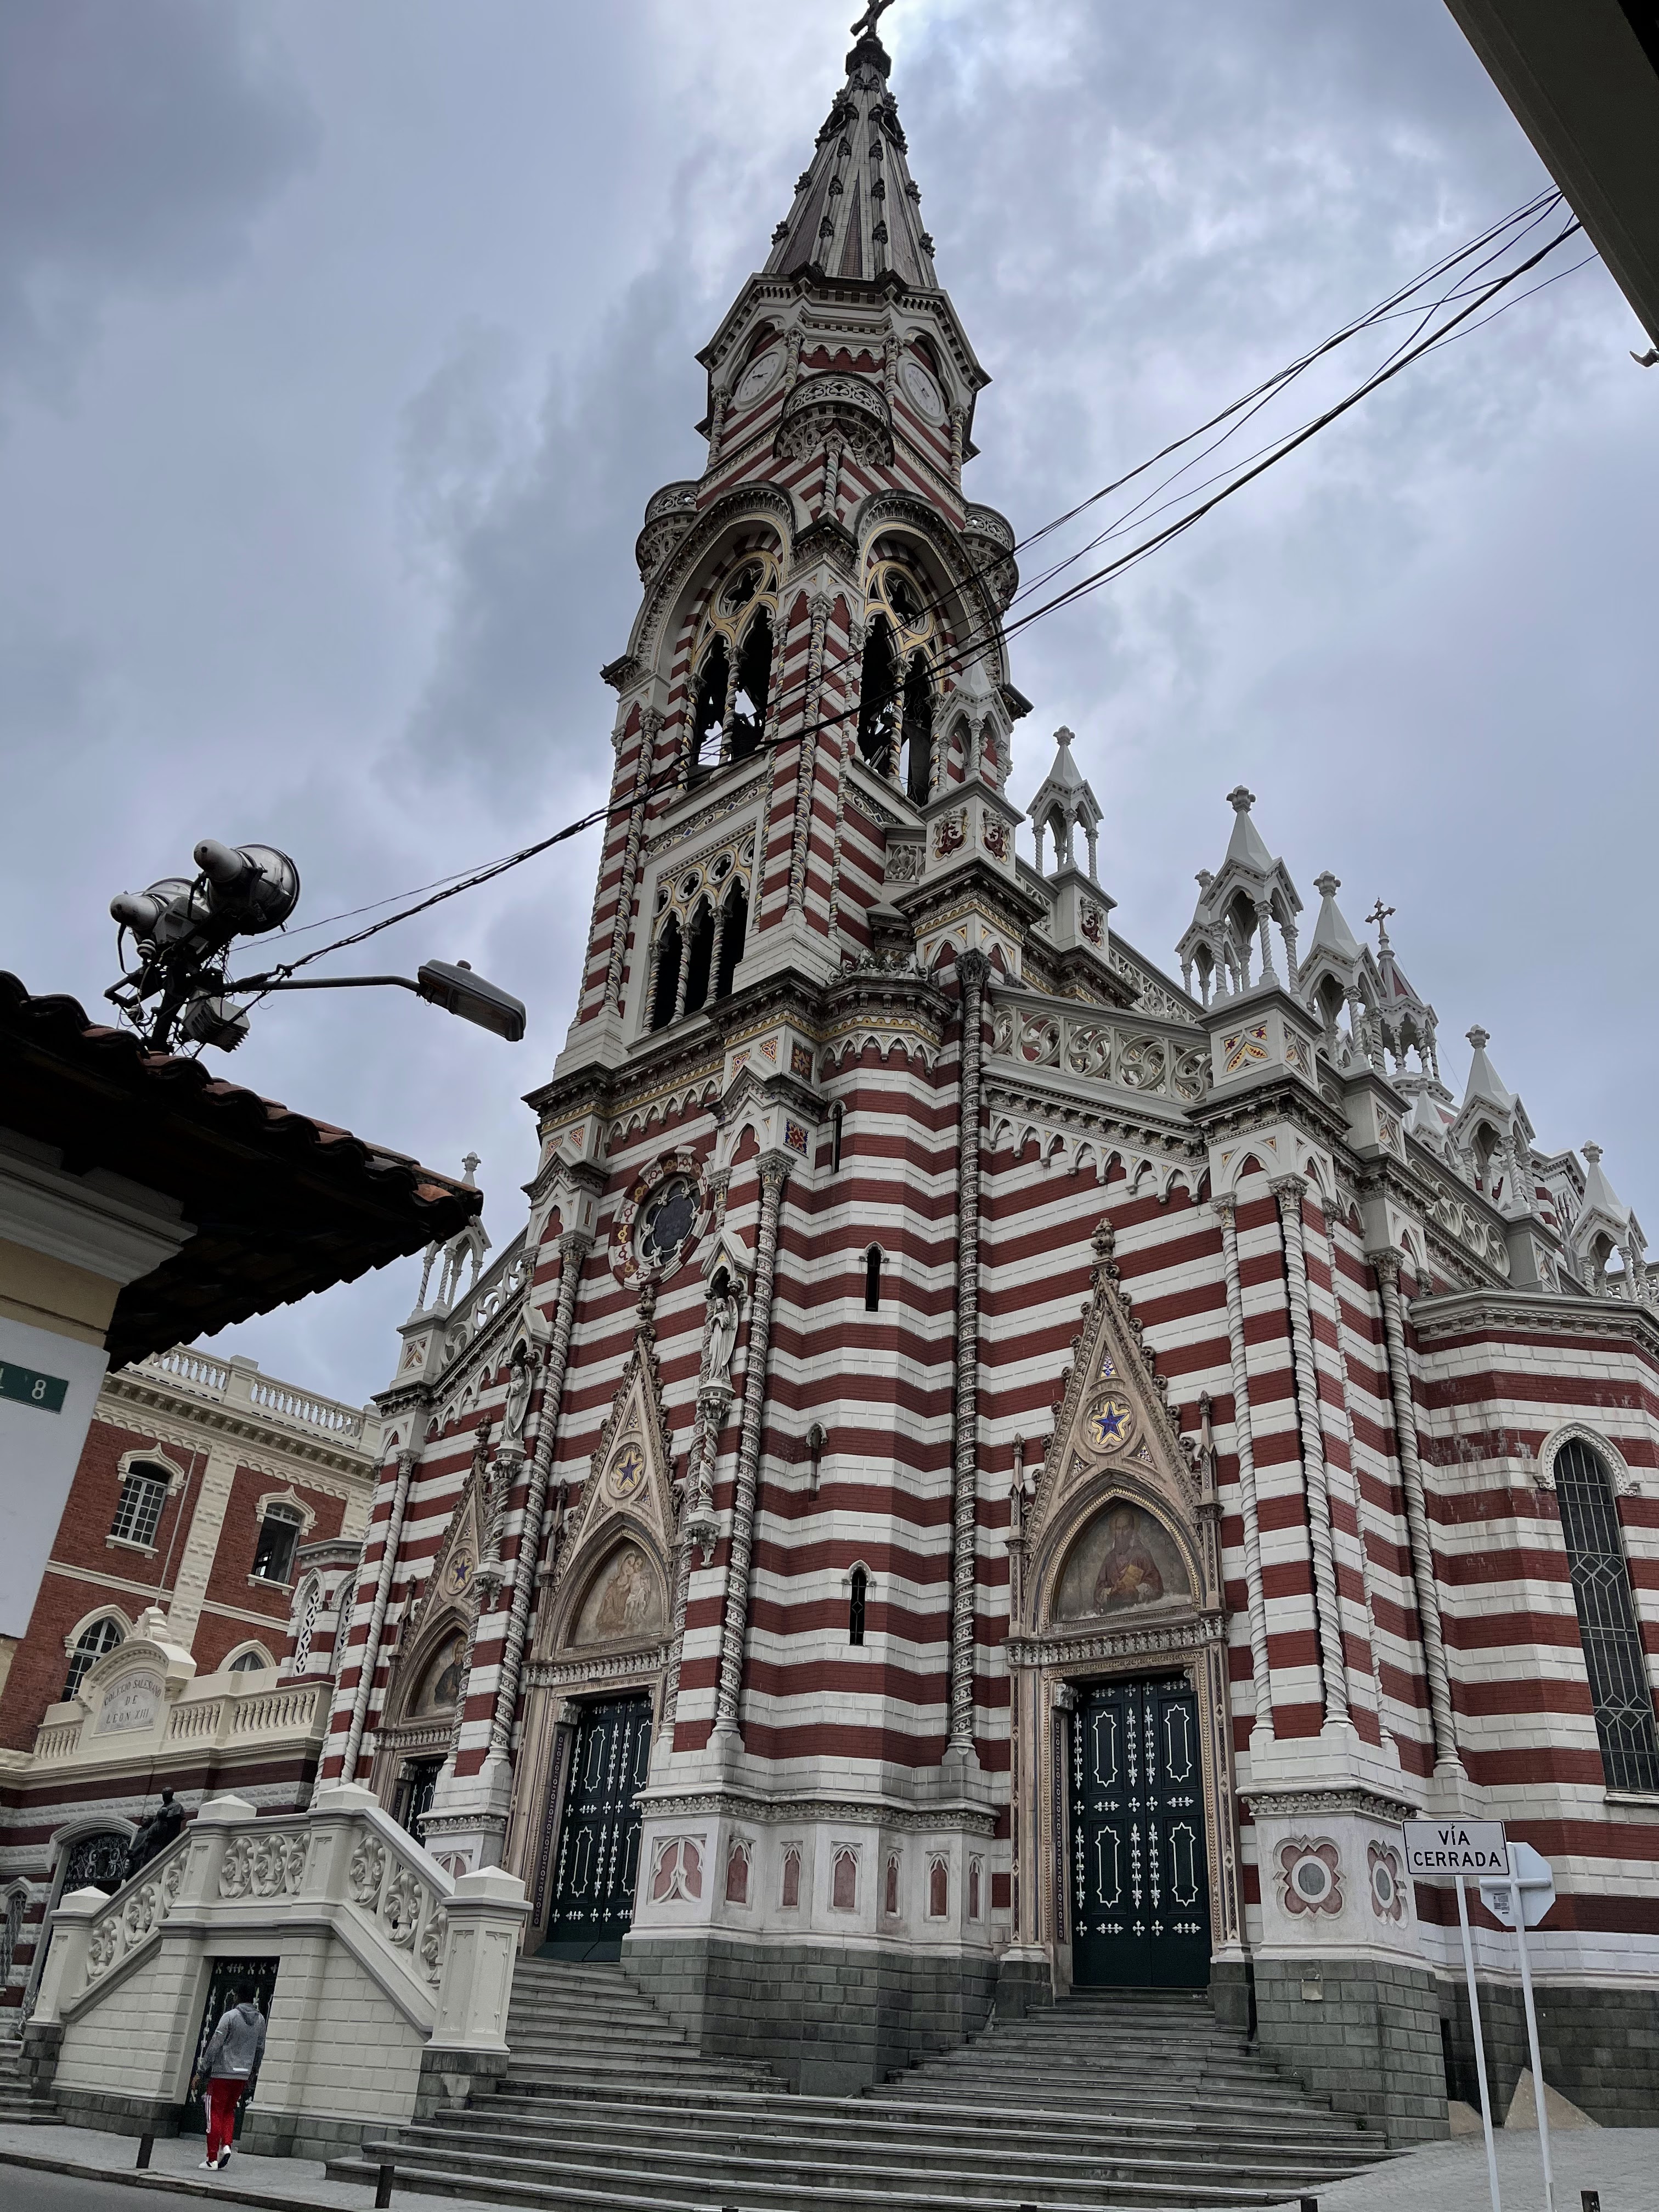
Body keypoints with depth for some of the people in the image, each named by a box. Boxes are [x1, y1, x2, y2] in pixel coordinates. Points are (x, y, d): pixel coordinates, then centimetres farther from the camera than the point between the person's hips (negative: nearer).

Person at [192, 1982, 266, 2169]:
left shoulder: (230, 2017, -9)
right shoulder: (260, 2020, 7)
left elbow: (214, 2046, -12)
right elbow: (260, 2050, 13)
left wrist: (200, 2073, -6)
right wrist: (252, 2076, 21)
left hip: (222, 2073, -5)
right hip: (242, 2076, 5)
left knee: (215, 2114, 4)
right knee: (229, 2112, 19)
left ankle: (212, 2159, 5)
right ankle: (226, 2145, 1)